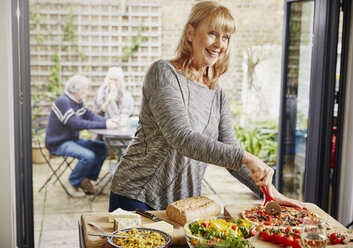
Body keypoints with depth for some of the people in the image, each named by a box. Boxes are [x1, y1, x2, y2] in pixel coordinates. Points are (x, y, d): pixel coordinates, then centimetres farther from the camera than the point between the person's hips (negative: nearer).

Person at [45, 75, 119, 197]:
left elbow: (90, 115, 5)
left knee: (102, 148, 2)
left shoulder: (78, 102, 8)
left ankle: (87, 179, 9)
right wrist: (104, 125, -31)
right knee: (88, 156, -29)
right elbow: (77, 124, -30)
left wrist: (108, 121, -16)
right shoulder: (63, 102, -22)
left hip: (73, 140, 10)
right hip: (58, 144, -10)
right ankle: (72, 183, -6)